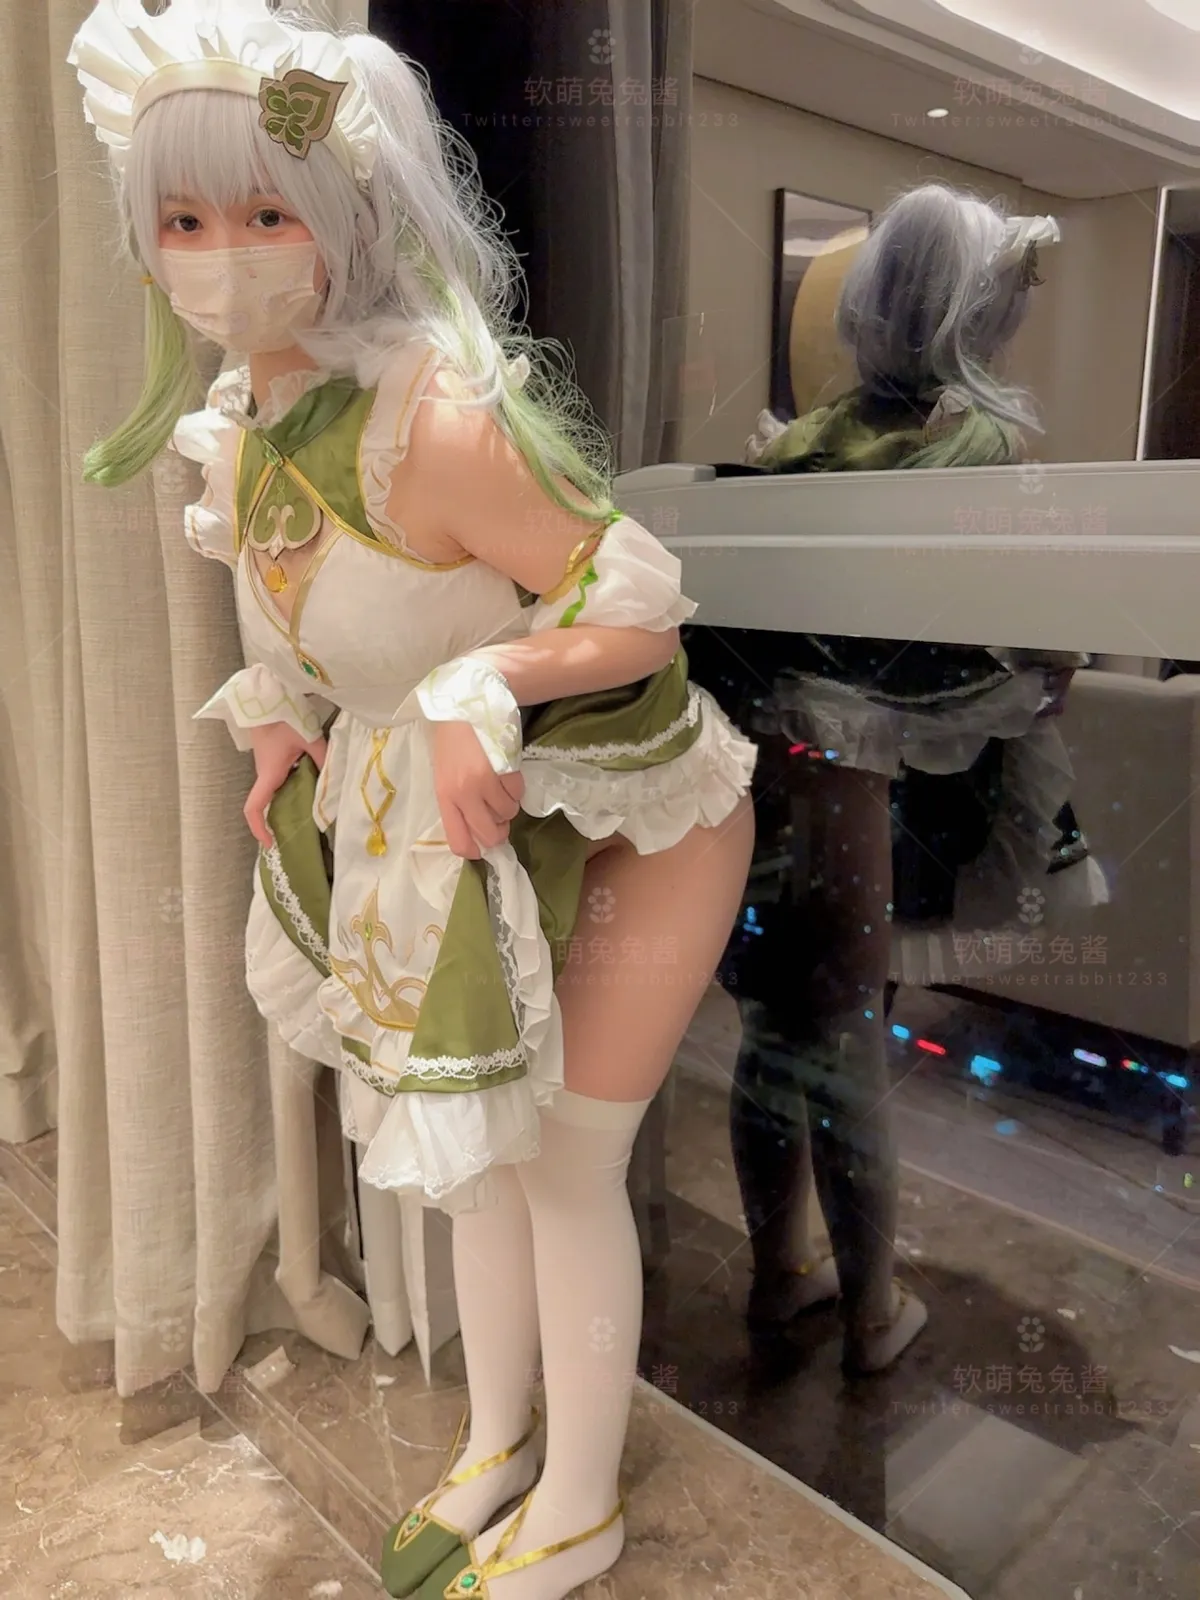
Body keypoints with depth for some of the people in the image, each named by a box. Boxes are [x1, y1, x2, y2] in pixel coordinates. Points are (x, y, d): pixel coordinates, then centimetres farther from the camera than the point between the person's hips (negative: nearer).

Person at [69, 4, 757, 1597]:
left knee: (563, 1162, 3)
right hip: (494, 836, 8)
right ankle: (497, 1446, 43)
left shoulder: (434, 419, -28)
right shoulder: (244, 430, -2)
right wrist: (280, 724, 2)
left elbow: (642, 609, -25)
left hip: (635, 830, -7)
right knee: (480, 1136, 17)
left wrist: (479, 685, -37)